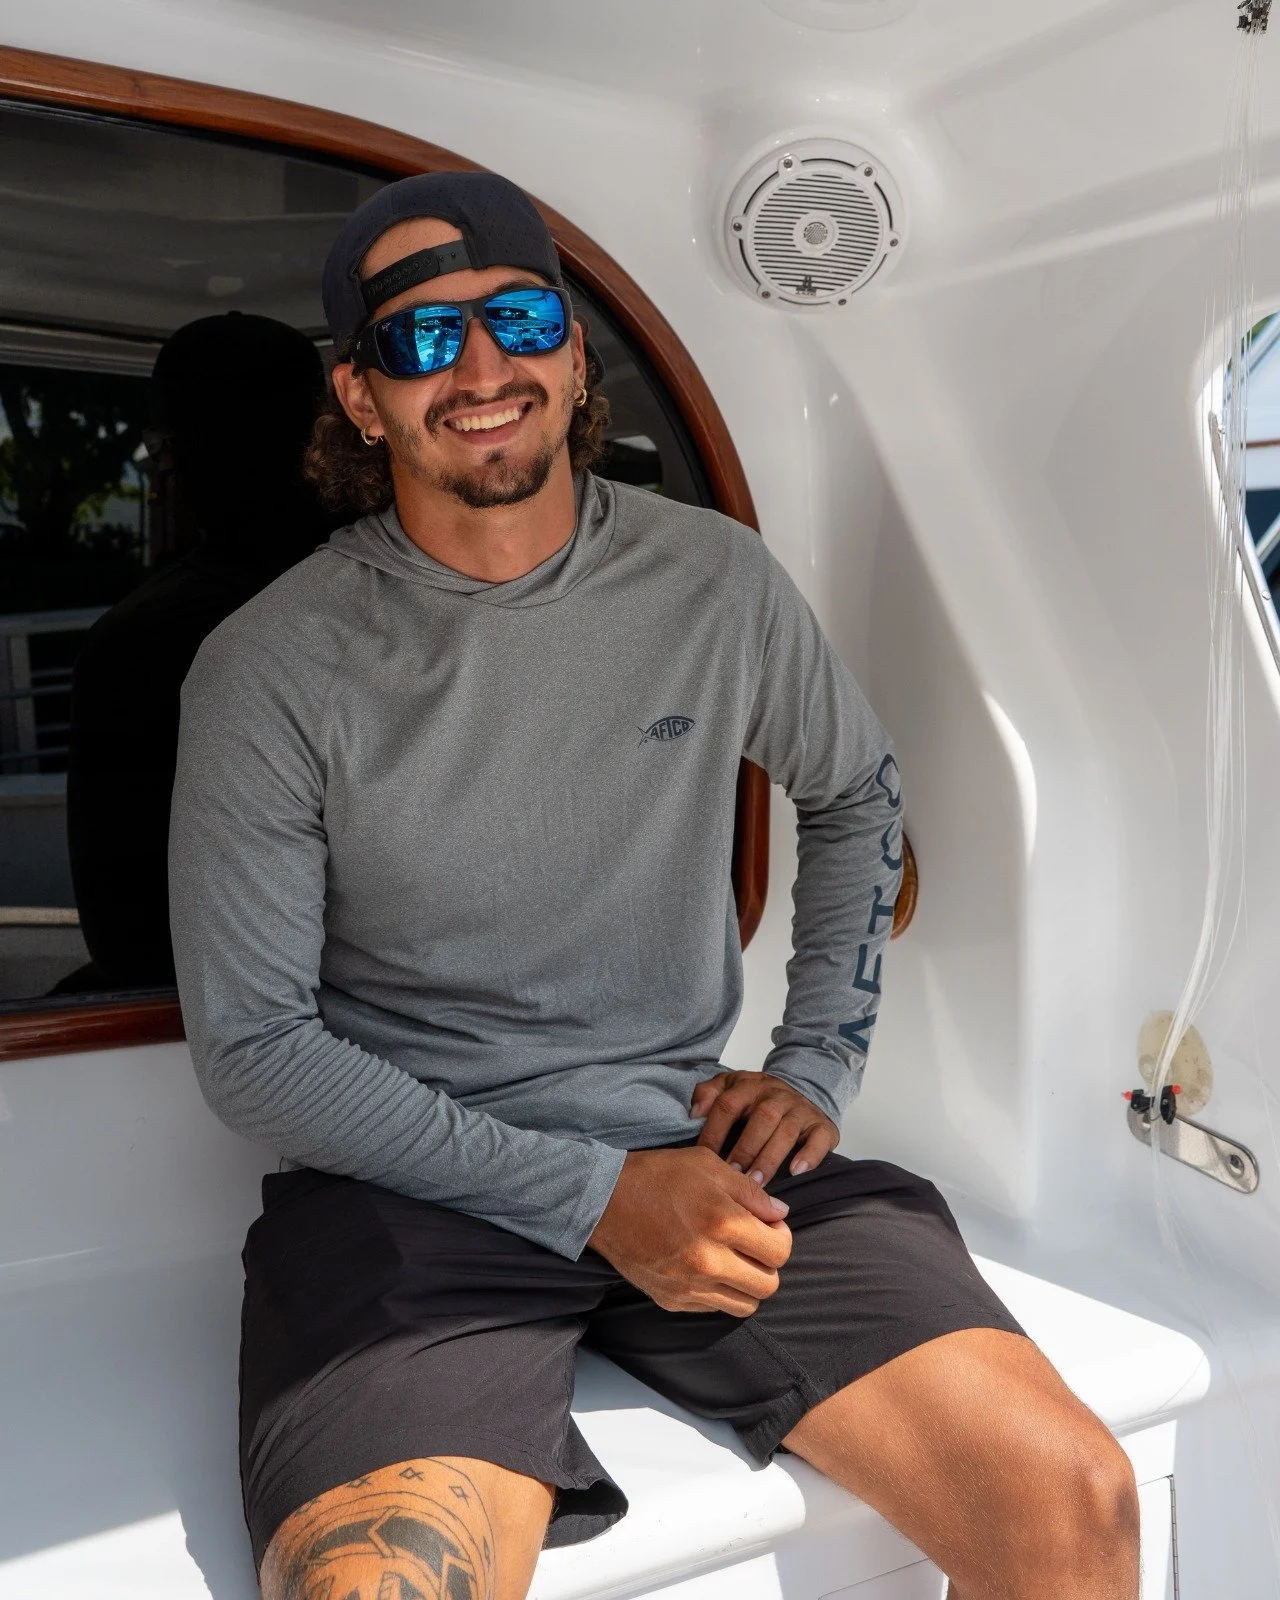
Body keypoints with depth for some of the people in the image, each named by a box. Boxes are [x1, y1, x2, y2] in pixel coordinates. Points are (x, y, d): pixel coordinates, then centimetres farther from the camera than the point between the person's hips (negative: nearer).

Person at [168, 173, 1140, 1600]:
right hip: (408, 1184, -2)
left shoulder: (715, 582, 3)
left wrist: (815, 1068, 9)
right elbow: (250, 1047, -6)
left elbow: (856, 794, 21)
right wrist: (593, 1193, -13)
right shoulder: (272, 668, -7)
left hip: (700, 1145, 3)